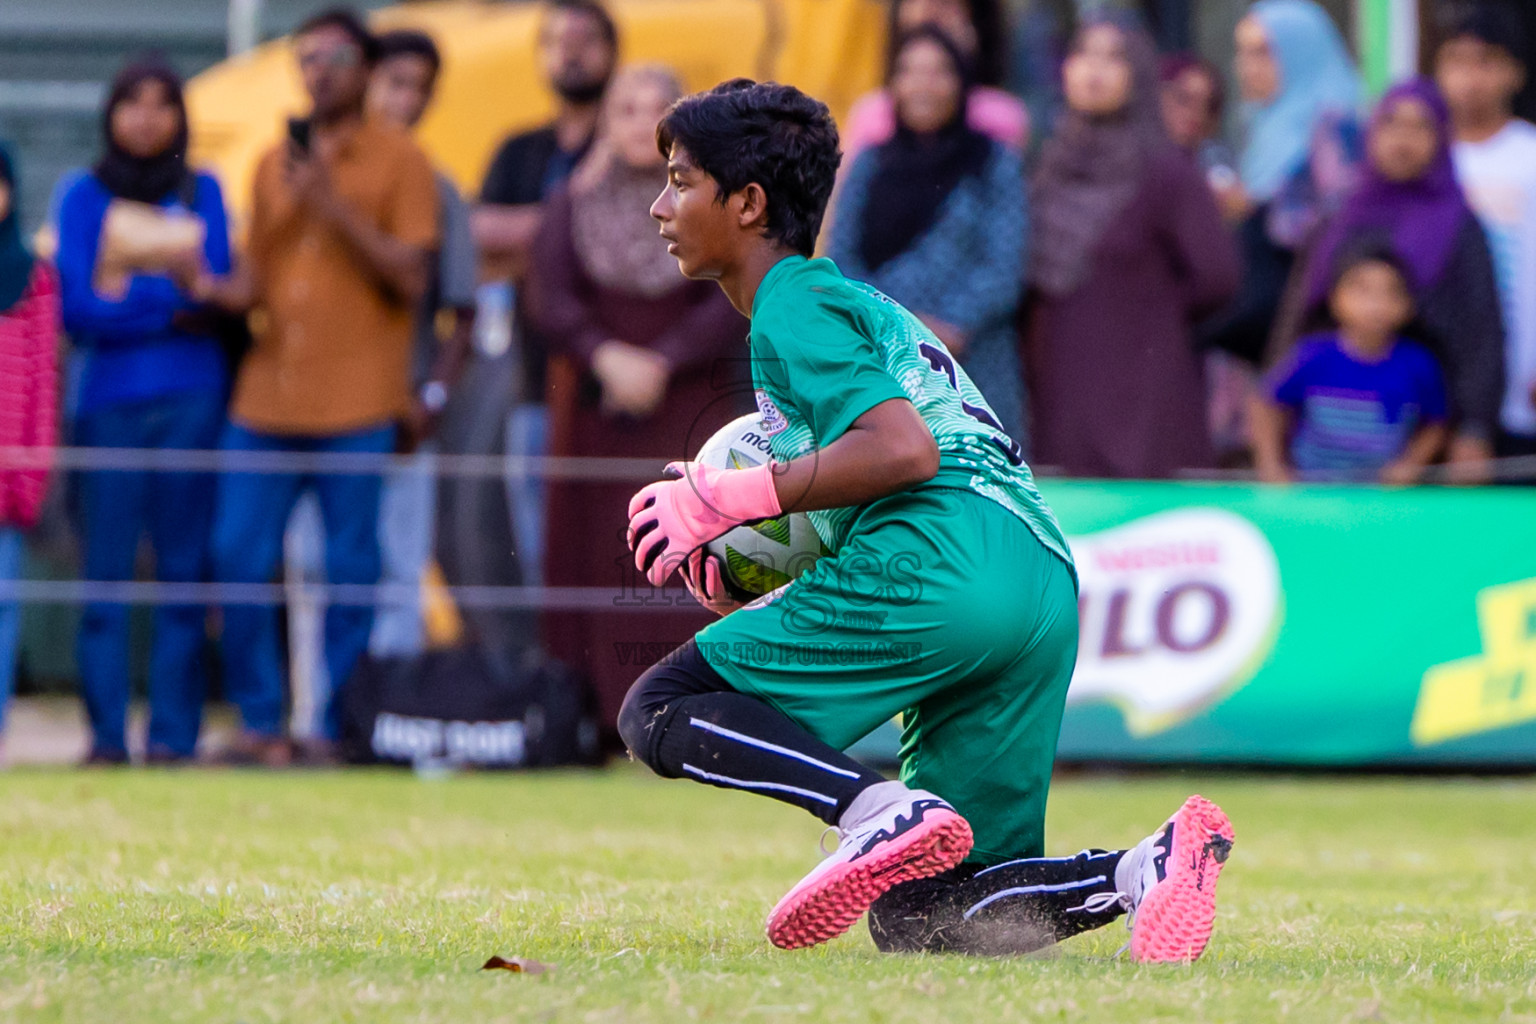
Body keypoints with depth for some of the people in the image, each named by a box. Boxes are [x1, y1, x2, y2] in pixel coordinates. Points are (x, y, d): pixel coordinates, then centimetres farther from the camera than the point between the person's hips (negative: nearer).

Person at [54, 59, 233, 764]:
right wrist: (169, 306, -10)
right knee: (105, 571, -4)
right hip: (109, 399, 0)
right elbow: (75, 308, -2)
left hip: (191, 399, 0)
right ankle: (107, 735, -2)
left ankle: (174, 734, -2)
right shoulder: (83, 196, 8)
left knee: (183, 566, -3)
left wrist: (123, 295, -12)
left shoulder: (202, 193, 11)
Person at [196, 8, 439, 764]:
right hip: (266, 400, 5)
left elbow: (409, 276, -6)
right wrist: (219, 291, -1)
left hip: (357, 406, -5)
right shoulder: (273, 166, 18)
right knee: (238, 555, -1)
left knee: (350, 571, -4)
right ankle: (260, 723, 8)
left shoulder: (398, 162, 3)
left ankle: (342, 726, 3)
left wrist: (334, 205, -13)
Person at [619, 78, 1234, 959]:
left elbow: (901, 448, -14)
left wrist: (730, 498, -7)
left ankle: (886, 815, -25)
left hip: (935, 566, -9)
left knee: (661, 711, -2)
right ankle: (1150, 867, -12)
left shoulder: (792, 309, 2)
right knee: (917, 919, 10)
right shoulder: (852, 301, 33)